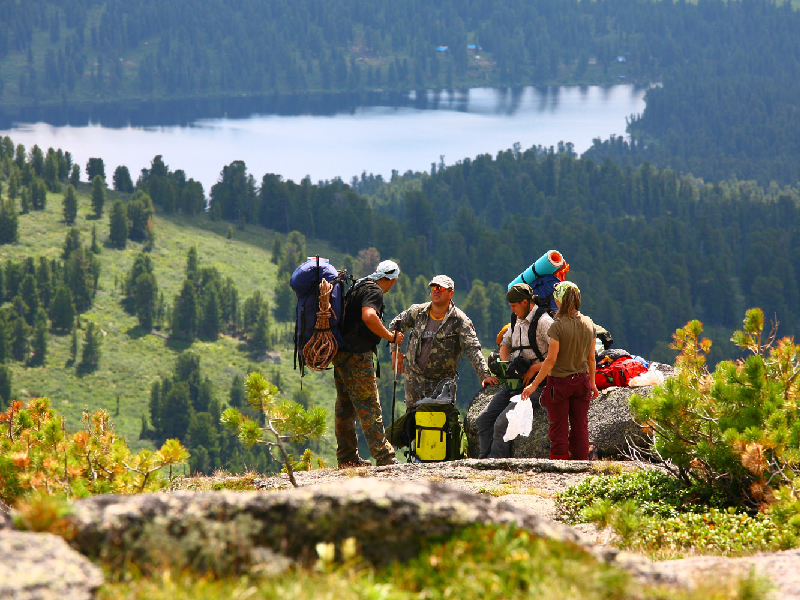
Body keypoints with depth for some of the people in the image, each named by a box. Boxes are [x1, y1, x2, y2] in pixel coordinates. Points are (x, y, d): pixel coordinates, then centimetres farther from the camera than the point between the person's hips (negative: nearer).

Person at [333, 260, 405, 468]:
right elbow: (369, 317, -29)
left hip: (341, 354, 9)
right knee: (369, 406, -9)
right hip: (356, 356, -9)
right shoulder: (374, 291, -11)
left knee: (345, 406, 12)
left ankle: (347, 458, 17)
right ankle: (384, 456, -10)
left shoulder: (359, 286, 18)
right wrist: (391, 337, -20)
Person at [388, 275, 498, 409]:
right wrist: (395, 350, 11)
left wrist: (485, 375, -29)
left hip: (442, 382, -4)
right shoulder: (417, 312, 2)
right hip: (414, 377, 4)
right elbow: (395, 325, 20)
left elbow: (473, 350, -19)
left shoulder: (459, 320, -11)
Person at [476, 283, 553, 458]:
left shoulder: (543, 322, -11)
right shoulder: (518, 322, 16)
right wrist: (506, 365, 13)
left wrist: (535, 368, -18)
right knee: (483, 420, 0)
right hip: (514, 383, 9)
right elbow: (505, 343, 33)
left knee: (502, 423, -22)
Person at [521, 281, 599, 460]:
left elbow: (551, 359, -16)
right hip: (581, 381, 5)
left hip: (559, 382, -5)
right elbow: (591, 358, 8)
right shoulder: (588, 324, 1)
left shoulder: (558, 326, -16)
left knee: (559, 431, 3)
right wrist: (592, 382, 21)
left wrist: (534, 384, -10)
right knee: (580, 429, 10)